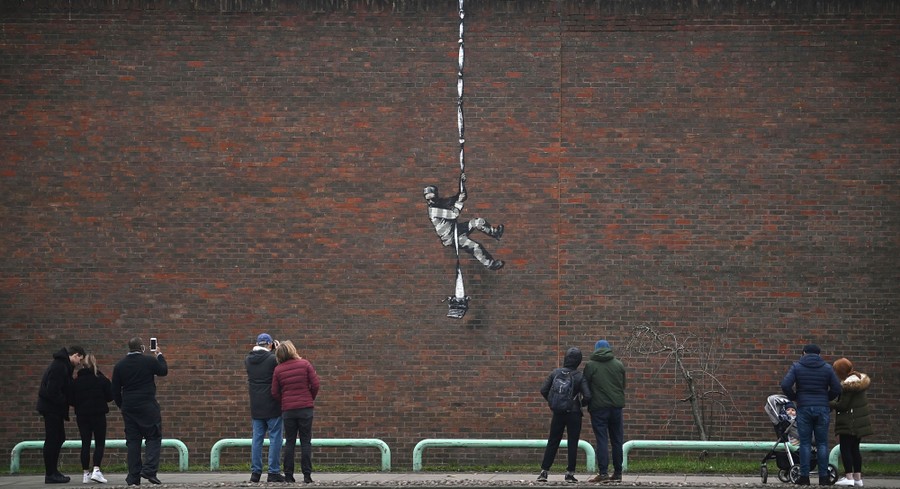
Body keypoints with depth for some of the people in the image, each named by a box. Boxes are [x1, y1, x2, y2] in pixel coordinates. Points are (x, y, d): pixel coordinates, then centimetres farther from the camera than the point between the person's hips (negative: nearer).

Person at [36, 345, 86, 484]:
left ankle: (52, 472, 19)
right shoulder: (59, 367, -18)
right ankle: (50, 474, -4)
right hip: (52, 408, -11)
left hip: (53, 408, 11)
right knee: (52, 440, -7)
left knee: (58, 438, 14)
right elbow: (53, 391, -24)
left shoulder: (62, 365, 15)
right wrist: (64, 401, -13)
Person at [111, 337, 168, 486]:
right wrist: (160, 355, 28)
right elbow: (164, 371, 12)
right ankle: (149, 470, -15)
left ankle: (133, 477, 5)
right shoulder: (150, 361, -7)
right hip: (148, 407, -4)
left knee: (132, 441, 7)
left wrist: (121, 406, 22)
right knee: (153, 438, 2)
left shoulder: (119, 366, 4)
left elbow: (115, 390, 8)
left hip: (128, 408, 4)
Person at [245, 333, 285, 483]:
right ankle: (273, 472, -2)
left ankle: (255, 472, 8)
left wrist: (255, 349, 17)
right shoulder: (272, 359, -15)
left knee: (257, 438, 10)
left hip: (256, 407, 5)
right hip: (272, 406, -5)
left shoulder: (248, 360, 2)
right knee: (275, 438, 1)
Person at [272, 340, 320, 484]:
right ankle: (307, 475, -1)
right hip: (305, 408, -1)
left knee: (290, 442, 8)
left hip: (288, 410, 1)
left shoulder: (278, 370, 0)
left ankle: (288, 475, 5)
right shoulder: (305, 364, -4)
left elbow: (275, 393, 0)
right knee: (306, 441, 3)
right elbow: (315, 384, -5)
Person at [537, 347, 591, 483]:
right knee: (572, 444, 4)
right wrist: (581, 404, 6)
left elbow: (543, 390, -4)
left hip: (558, 414, 2)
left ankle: (544, 472, 7)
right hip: (574, 414, -2)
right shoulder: (579, 377, -9)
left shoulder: (555, 373, -2)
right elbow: (587, 396, -16)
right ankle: (570, 473, 2)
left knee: (552, 443, 10)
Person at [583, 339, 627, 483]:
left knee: (602, 440, -4)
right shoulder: (619, 364, 7)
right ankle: (617, 473, 10)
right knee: (617, 440, 9)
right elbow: (623, 385, 12)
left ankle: (603, 472, -11)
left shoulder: (590, 365, -1)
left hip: (598, 407, -3)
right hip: (616, 406, 3)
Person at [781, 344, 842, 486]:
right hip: (822, 409, 1)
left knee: (805, 443, 3)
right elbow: (837, 389, 1)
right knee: (822, 443, 5)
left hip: (804, 409, -1)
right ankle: (823, 477, 3)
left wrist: (794, 397, 7)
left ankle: (804, 476, 0)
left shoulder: (797, 367, 1)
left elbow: (785, 385, -10)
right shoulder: (827, 368, 5)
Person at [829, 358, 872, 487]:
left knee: (845, 448, -5)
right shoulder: (860, 379, 10)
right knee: (855, 448, 14)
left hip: (849, 422, -9)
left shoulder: (848, 384, -18)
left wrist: (828, 404, -4)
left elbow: (842, 405, -18)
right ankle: (858, 477, 15)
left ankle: (849, 477, -9)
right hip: (859, 422, 9)